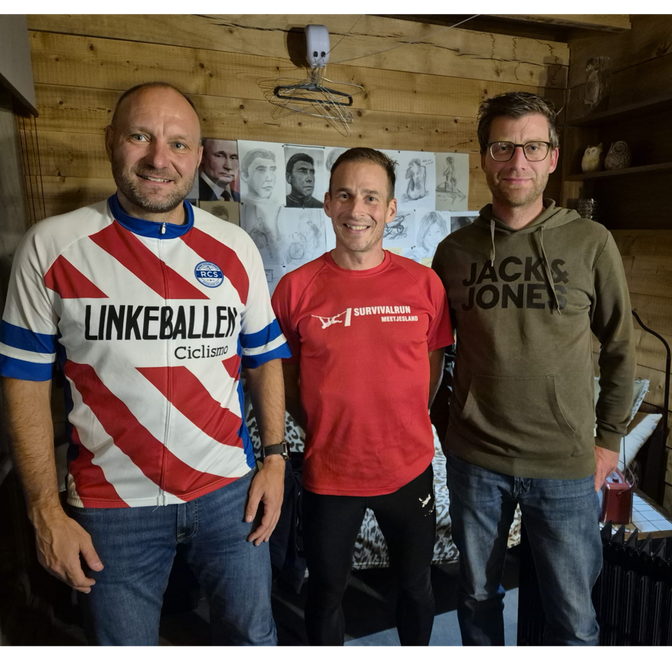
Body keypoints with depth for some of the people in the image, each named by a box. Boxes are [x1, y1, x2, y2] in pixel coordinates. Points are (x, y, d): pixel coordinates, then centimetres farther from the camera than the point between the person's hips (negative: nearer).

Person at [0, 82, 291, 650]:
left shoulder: (234, 249, -1)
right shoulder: (53, 246, -7)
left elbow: (264, 358, 7)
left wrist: (275, 456, 1)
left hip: (229, 493, 2)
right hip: (112, 506, -1)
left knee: (252, 635, 17)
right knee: (122, 640, 19)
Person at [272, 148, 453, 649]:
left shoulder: (423, 283, -6)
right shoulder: (297, 288, -9)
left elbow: (433, 363, 6)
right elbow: (284, 376, 2)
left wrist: (406, 423, -1)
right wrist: (321, 426, -5)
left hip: (410, 468, 2)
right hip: (329, 472, -1)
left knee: (416, 586, 23)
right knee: (326, 593, 20)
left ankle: (416, 645, 51)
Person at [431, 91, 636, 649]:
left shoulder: (591, 243, -4)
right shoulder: (455, 250, -1)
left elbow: (620, 348, 4)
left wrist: (609, 437, 4)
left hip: (567, 464, -1)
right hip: (474, 460, 1)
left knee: (574, 616, 14)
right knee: (478, 594, 19)